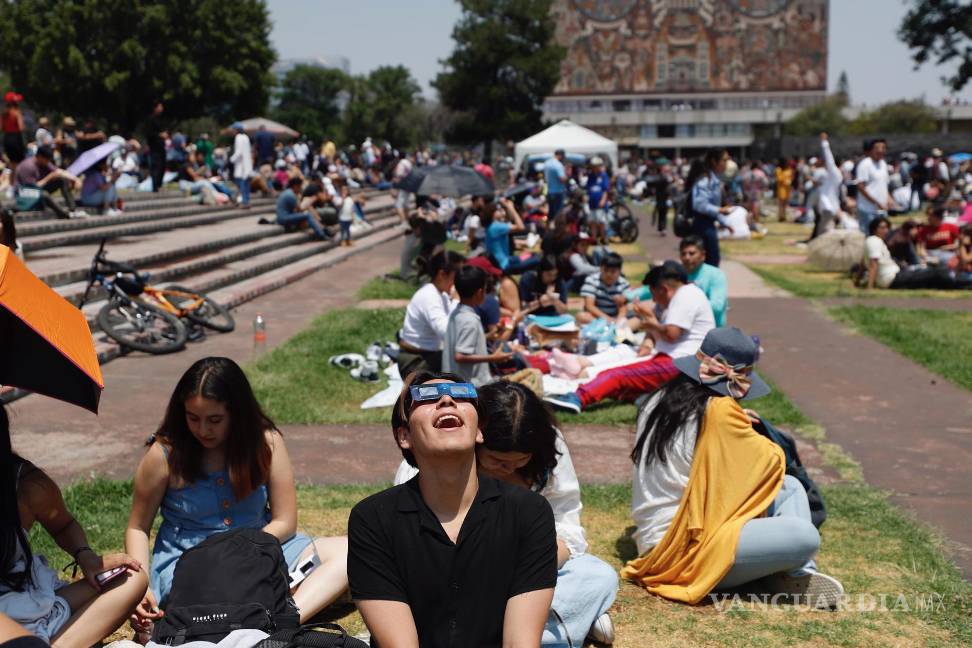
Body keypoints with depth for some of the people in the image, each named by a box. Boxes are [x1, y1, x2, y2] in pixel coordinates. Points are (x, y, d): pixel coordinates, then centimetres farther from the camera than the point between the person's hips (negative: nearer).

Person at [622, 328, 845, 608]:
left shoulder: (661, 400, 9)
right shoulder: (718, 409, -17)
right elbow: (772, 460, -6)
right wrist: (750, 434, 15)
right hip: (685, 551, -10)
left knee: (791, 487, 12)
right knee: (804, 536, -23)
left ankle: (797, 574, -5)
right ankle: (794, 576, 10)